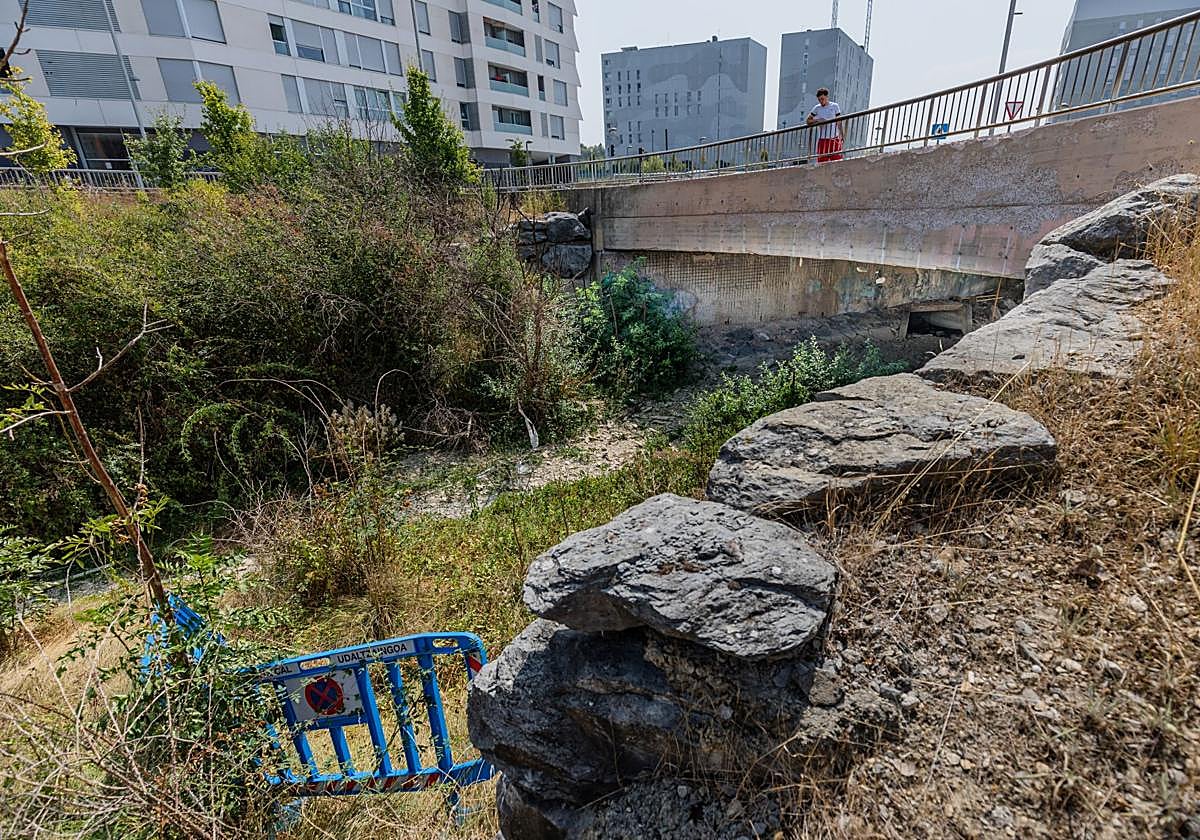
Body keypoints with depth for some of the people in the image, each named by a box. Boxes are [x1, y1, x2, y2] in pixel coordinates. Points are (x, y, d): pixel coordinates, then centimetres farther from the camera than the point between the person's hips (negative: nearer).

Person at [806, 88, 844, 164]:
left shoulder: (835, 106, 4)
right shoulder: (817, 108, 6)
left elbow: (839, 122, 6)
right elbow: (808, 120, 7)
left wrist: (842, 134, 1)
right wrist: (817, 121, -10)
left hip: (834, 138, -1)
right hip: (822, 139, 1)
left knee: (836, 158, -5)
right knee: (821, 161, 1)